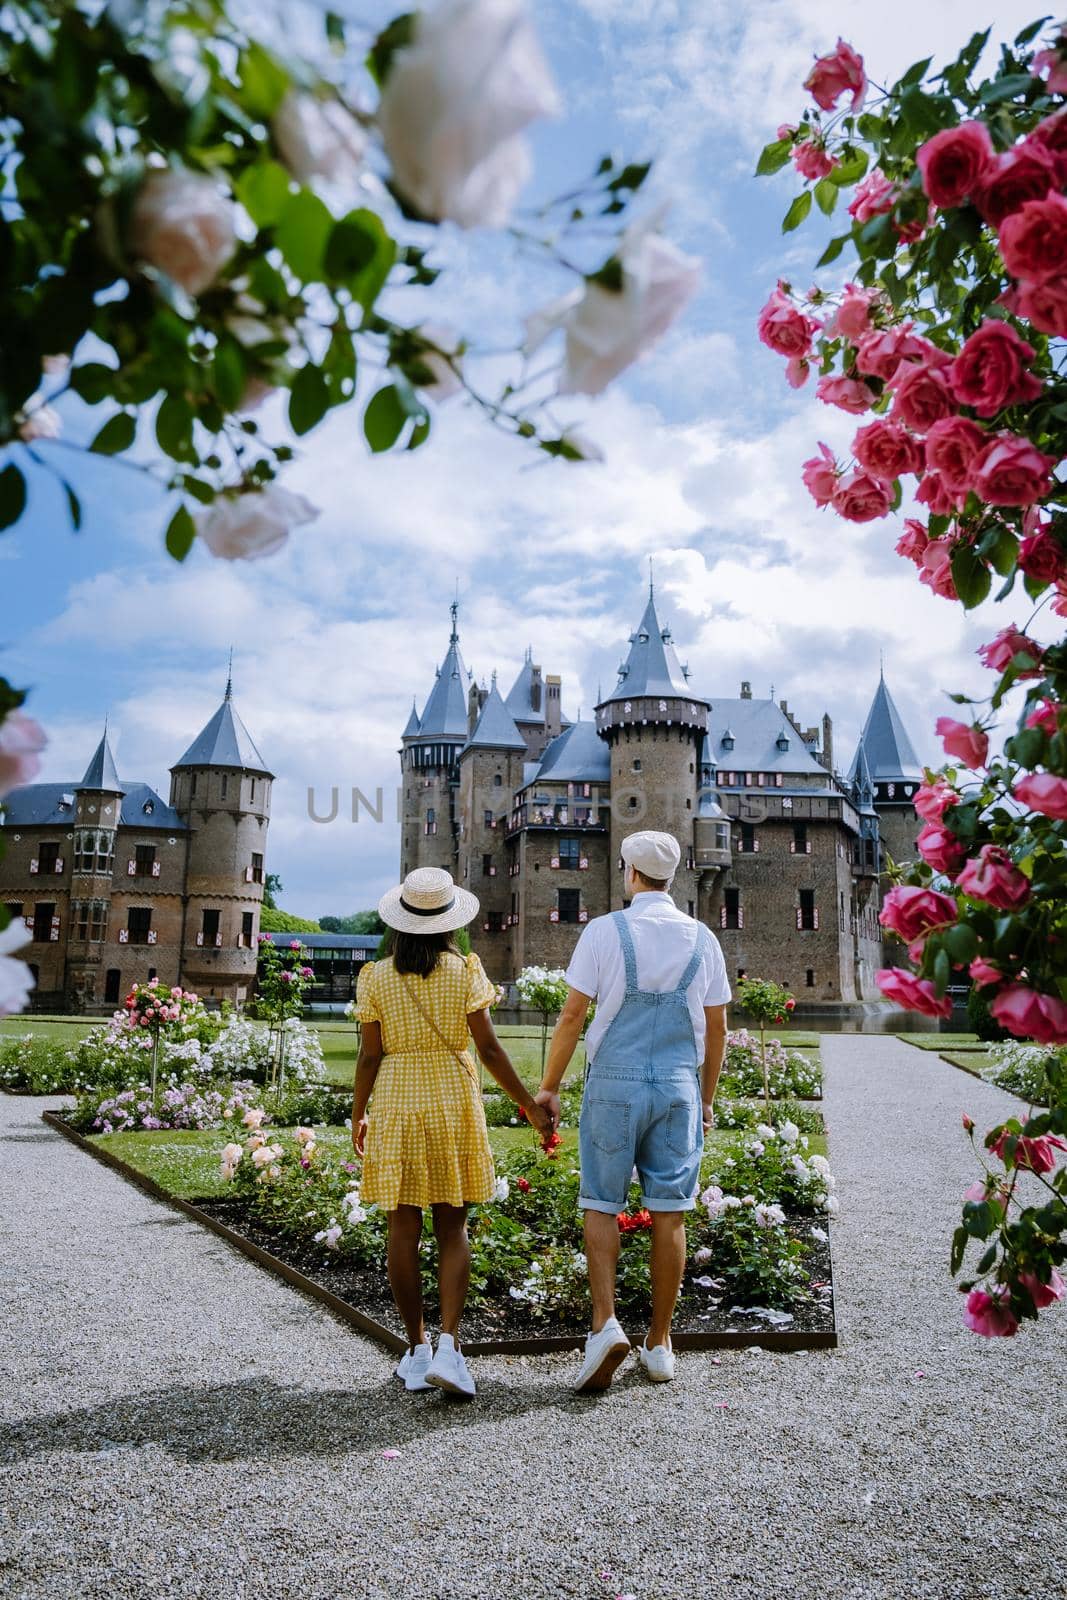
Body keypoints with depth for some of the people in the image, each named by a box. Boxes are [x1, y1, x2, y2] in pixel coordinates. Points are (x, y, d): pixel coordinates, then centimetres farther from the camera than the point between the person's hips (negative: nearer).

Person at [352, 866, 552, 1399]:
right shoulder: (464, 971, -5)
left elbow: (370, 1055, -2)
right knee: (452, 1227, 9)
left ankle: (416, 1350, 16)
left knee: (404, 1229, 8)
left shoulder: (376, 977, -2)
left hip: (395, 1101, 1)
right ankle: (449, 1345, -2)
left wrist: (358, 1116, 11)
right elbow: (488, 1048, -7)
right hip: (453, 1100, 0)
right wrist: (530, 1105, 0)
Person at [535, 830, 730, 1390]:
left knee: (601, 1206, 10)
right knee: (669, 1214, 8)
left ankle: (605, 1322, -5)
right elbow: (716, 1028, 8)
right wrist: (707, 1097, 19)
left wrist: (549, 1085, 3)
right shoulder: (702, 938, 4)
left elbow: (572, 1015, -7)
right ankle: (659, 1343, 16)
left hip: (614, 1084, -2)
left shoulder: (604, 931, -6)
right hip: (679, 1087, 3)